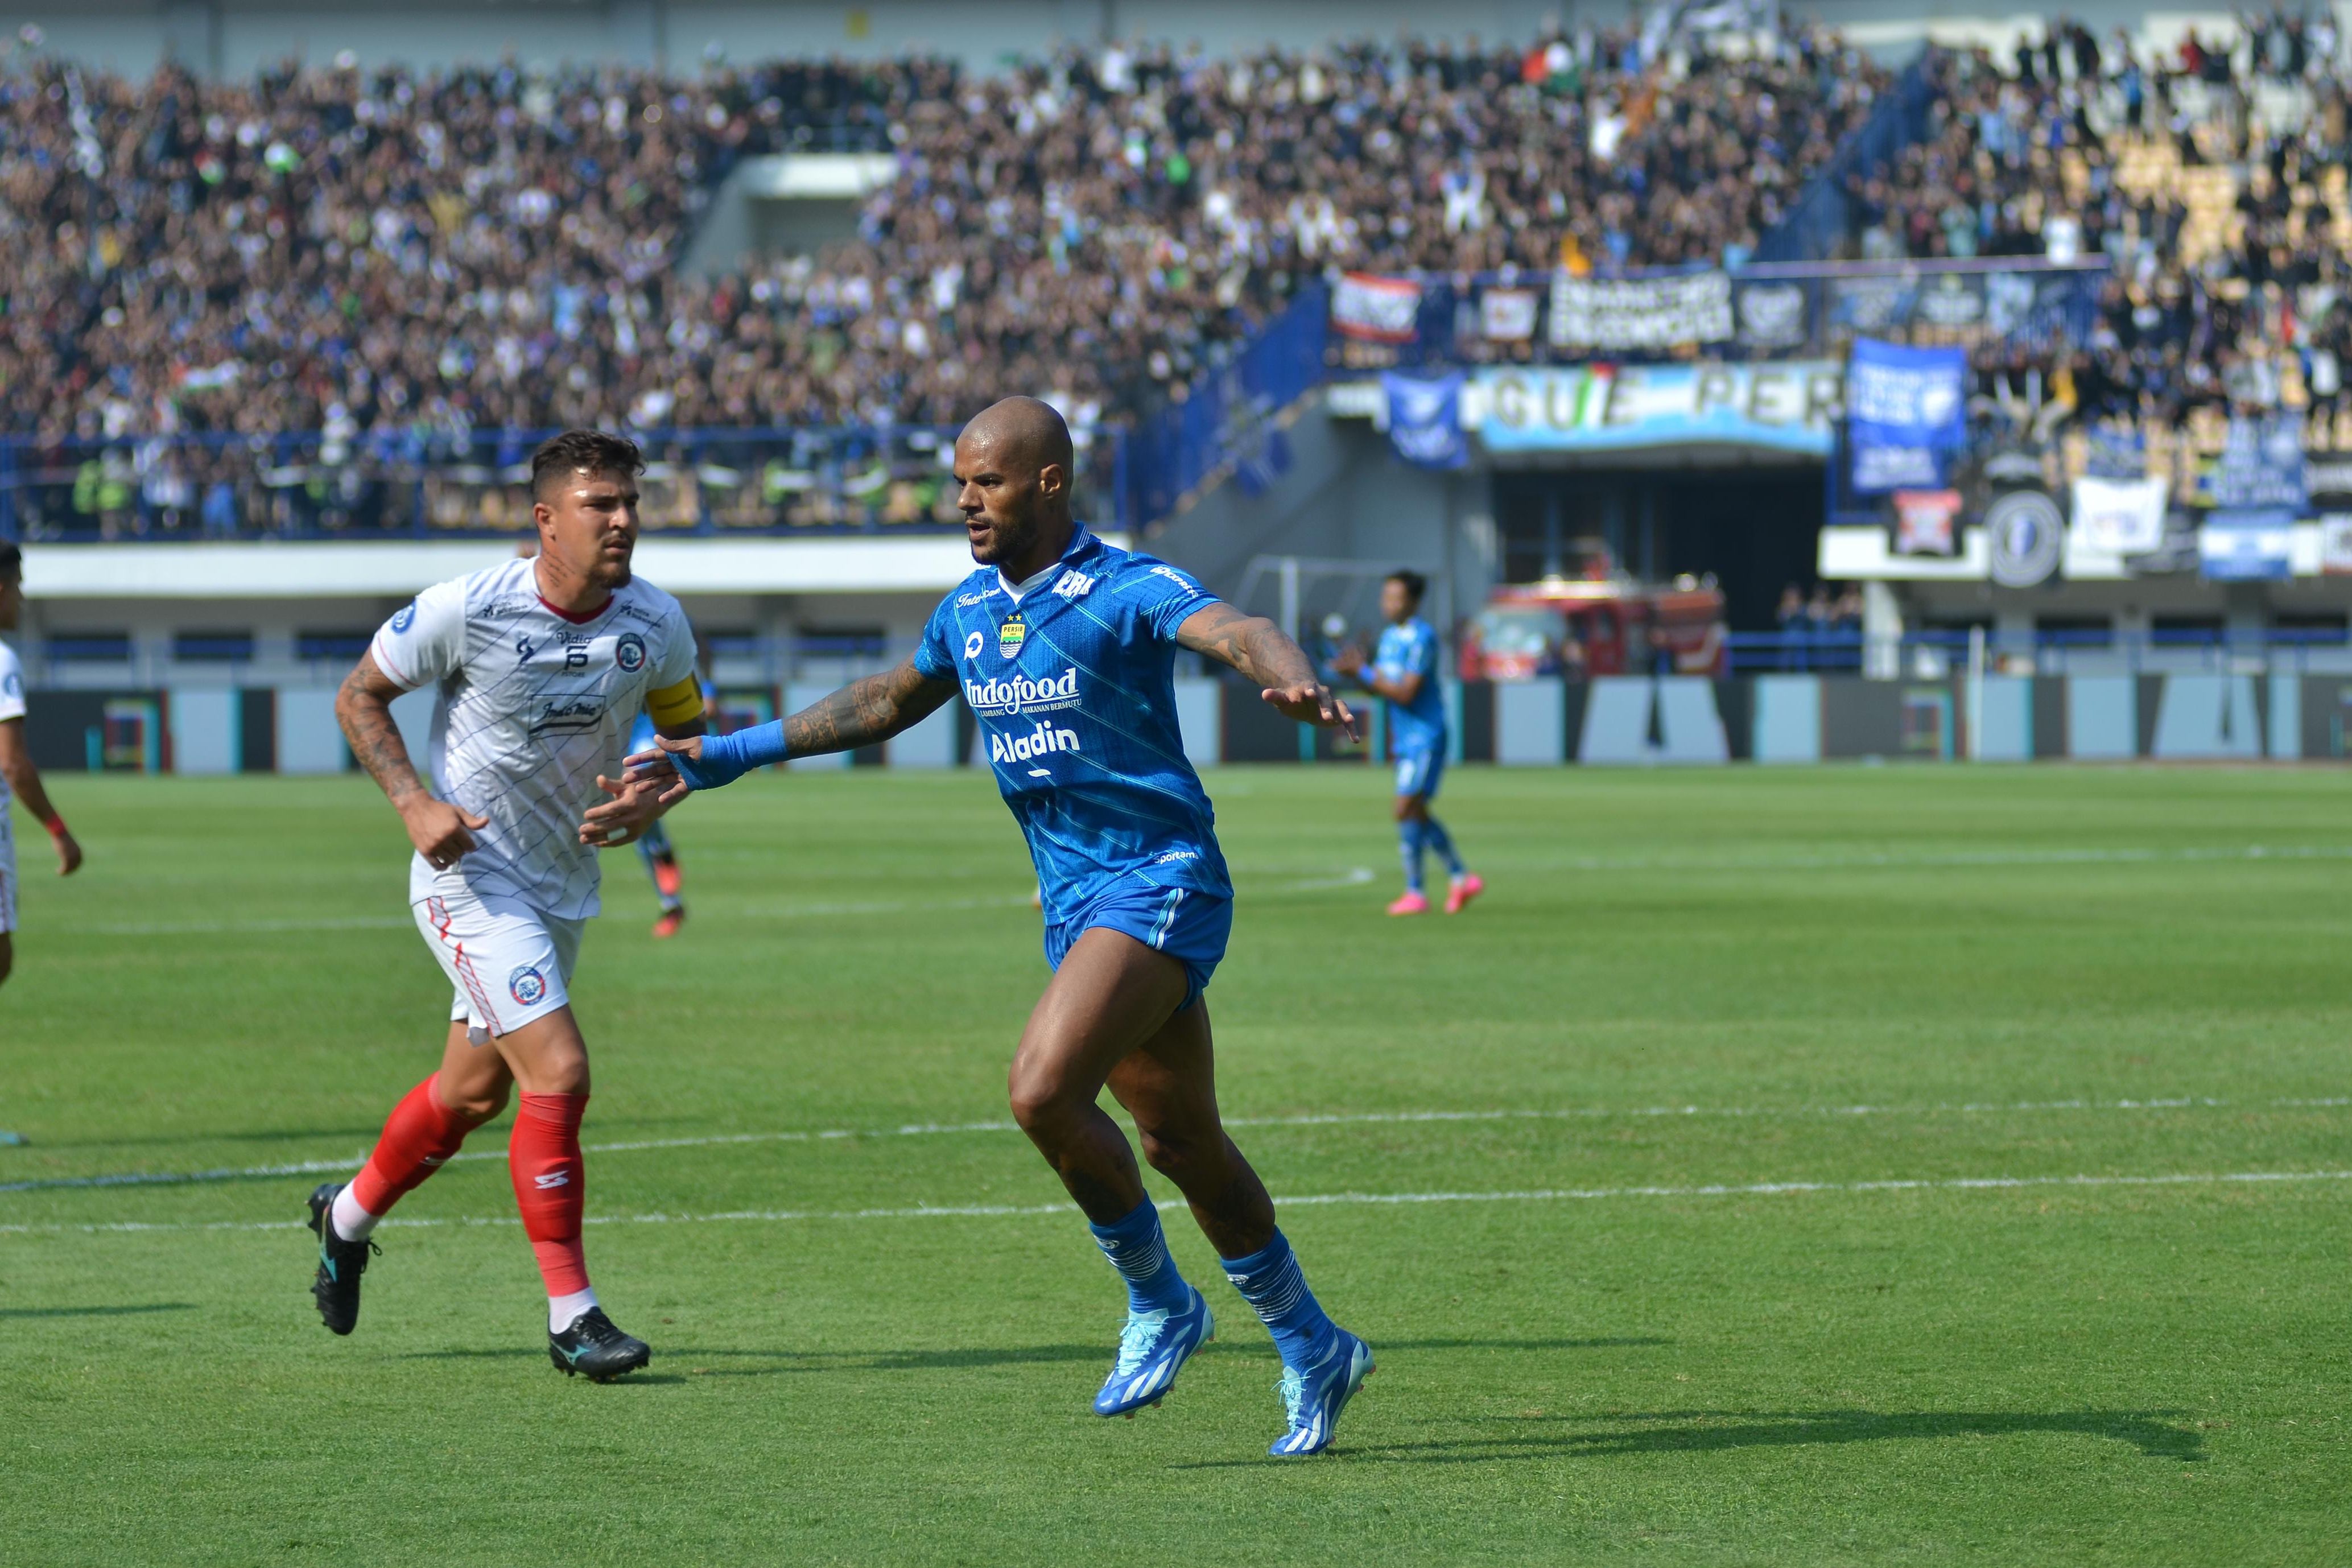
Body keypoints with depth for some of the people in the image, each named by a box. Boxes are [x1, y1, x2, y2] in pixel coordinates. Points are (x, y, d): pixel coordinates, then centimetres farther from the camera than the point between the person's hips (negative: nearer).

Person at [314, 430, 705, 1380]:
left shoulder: (656, 624, -8)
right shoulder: (468, 610, -20)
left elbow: (688, 730, 8)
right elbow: (359, 697, -6)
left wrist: (651, 802, -14)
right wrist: (414, 804, -19)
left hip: (565, 884, 6)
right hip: (471, 873, -6)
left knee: (474, 1090, 19)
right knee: (558, 1071, -19)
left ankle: (348, 1218, 47)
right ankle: (572, 1316, -12)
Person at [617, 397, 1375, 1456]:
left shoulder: (1123, 590, -14)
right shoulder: (971, 610, 10)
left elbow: (1236, 632, -32)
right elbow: (891, 701, 27)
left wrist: (1292, 681, -56)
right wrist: (727, 756, 28)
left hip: (1160, 881, -8)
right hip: (1075, 898, 8)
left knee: (1042, 1088, -23)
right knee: (1182, 1142, 10)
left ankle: (1157, 1304, -3)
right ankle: (1312, 1350, 23)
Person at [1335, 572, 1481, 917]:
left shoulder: (1422, 638, -16)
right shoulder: (1390, 636, 12)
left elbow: (1405, 693, -21)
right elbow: (1378, 686, 14)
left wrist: (1364, 673, -19)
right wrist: (1356, 673, -6)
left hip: (1425, 736, -9)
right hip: (1405, 739, 9)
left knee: (1406, 811, -11)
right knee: (1417, 814, 13)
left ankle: (1415, 894, -5)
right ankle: (1461, 878, 23)